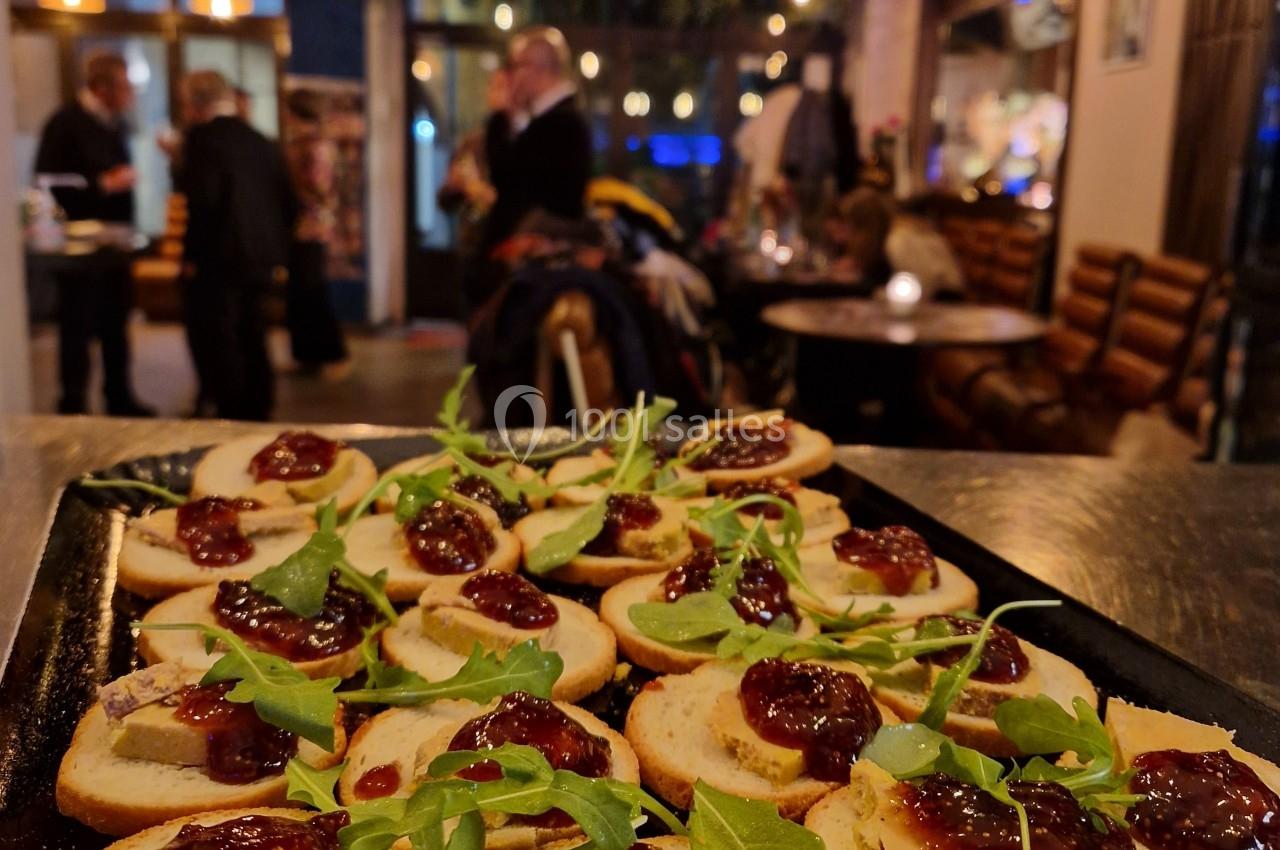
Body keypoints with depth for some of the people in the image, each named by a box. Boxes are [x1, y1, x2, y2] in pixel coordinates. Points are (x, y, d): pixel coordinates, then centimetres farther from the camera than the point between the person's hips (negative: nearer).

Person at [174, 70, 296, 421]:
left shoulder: (202, 138, -10)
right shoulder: (262, 142, 12)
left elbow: (202, 199, -21)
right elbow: (288, 204, 11)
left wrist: (192, 254, -13)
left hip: (215, 261, -8)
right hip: (260, 260, 8)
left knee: (214, 345, 0)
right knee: (251, 340, 16)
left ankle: (232, 417, 1)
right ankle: (257, 414, 22)